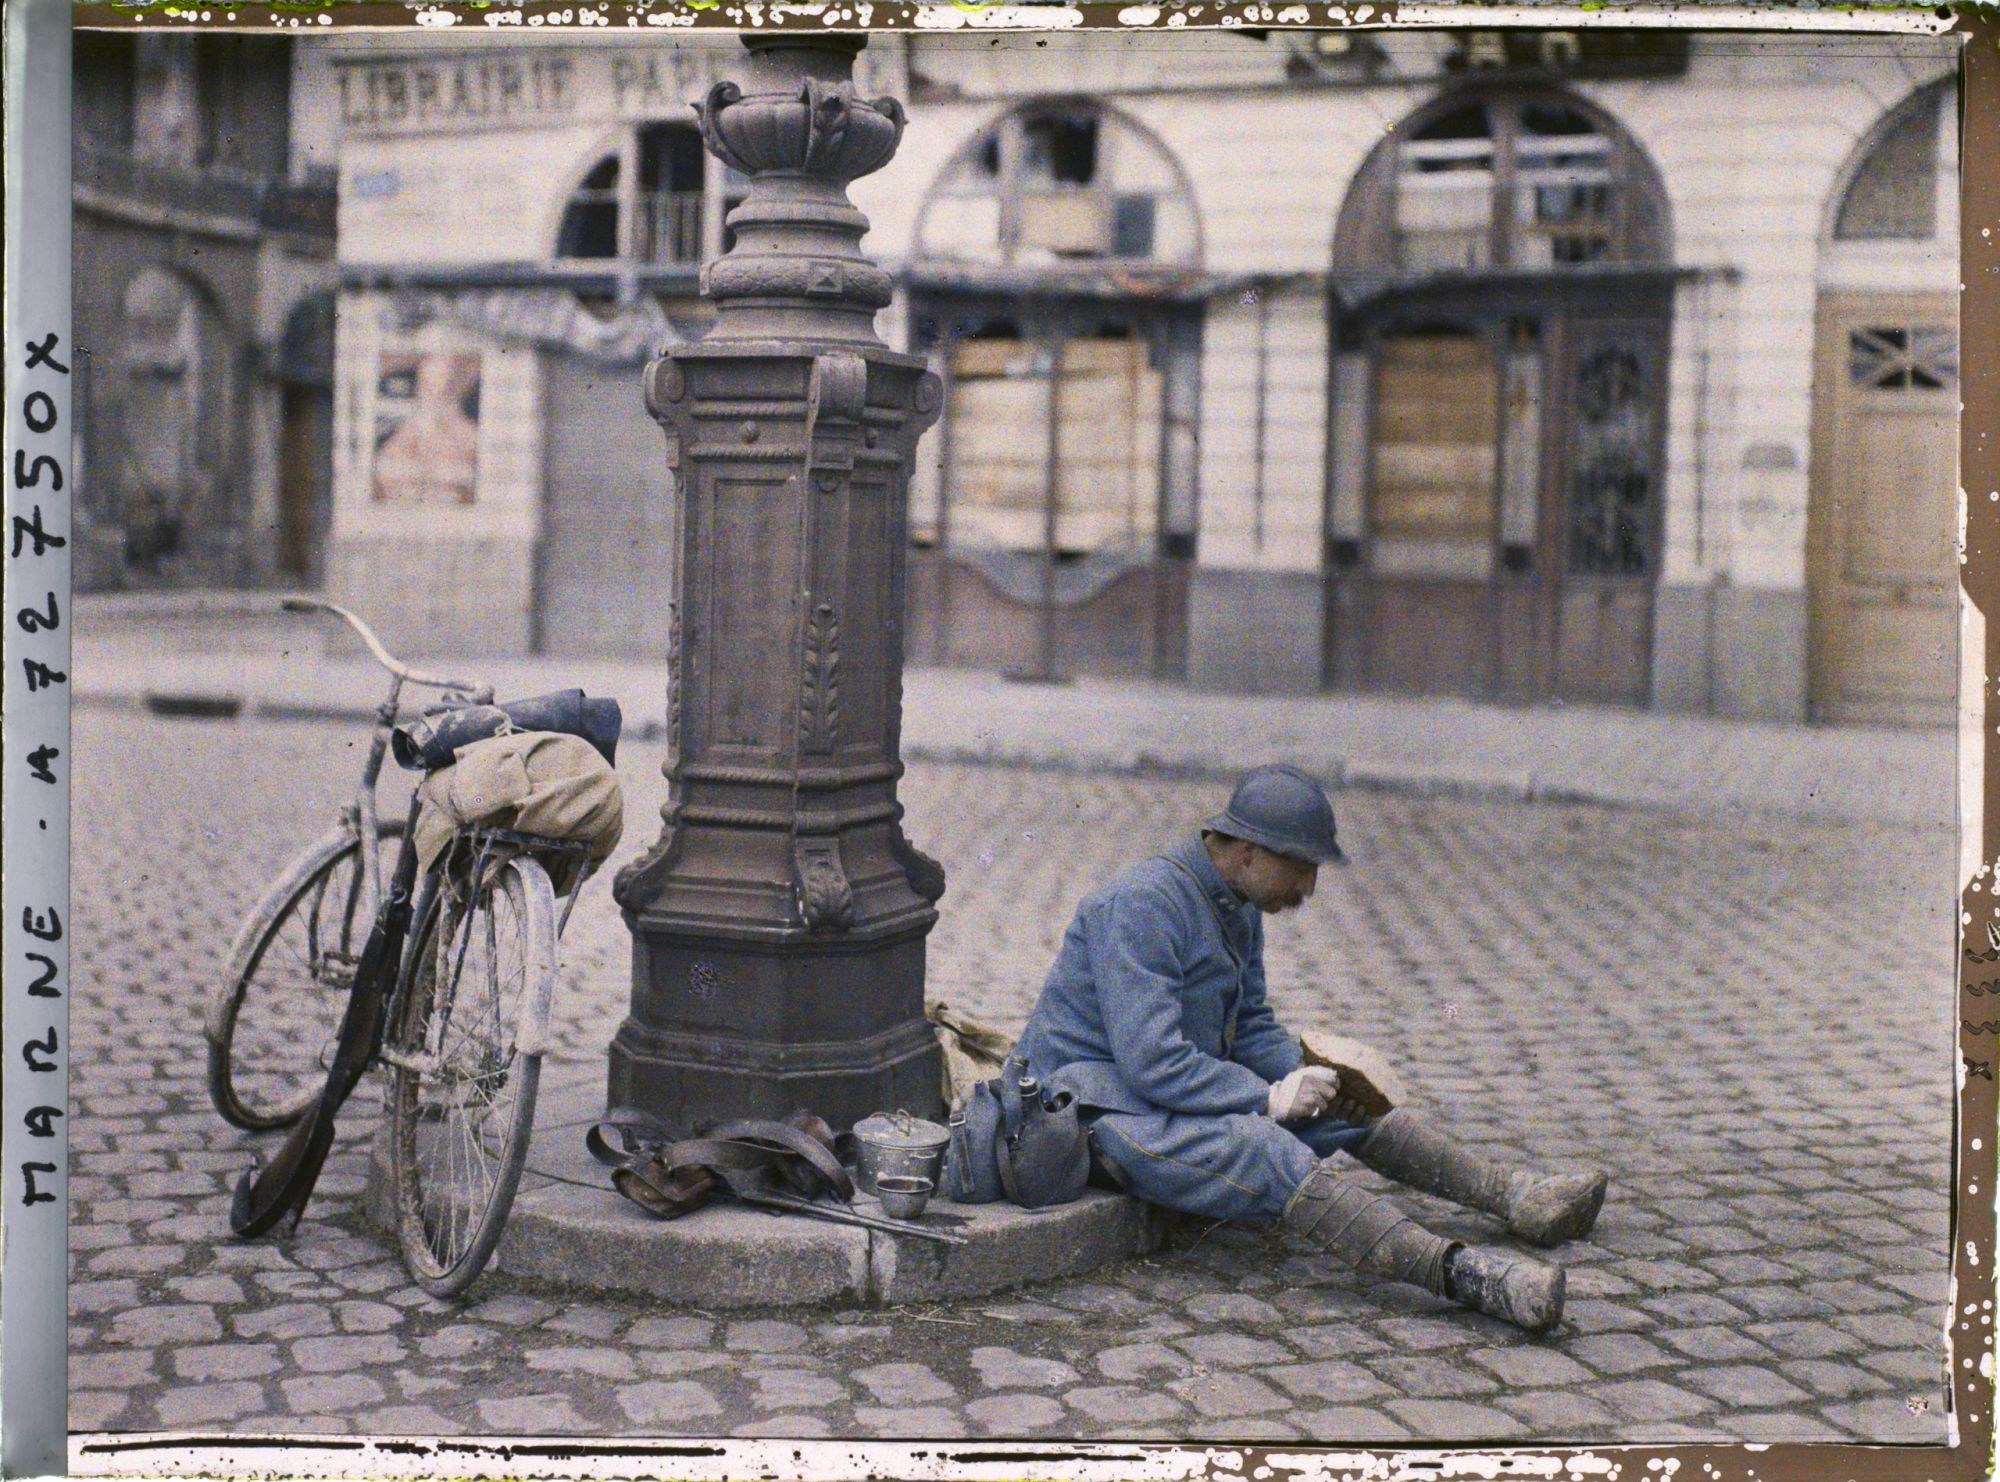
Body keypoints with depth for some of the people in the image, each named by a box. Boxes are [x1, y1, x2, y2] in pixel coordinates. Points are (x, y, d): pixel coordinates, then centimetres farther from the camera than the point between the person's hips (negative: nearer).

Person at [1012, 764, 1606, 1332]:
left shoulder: (1238, 904, 8)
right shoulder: (1141, 906, -23)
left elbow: (1252, 1025, 16)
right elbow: (1152, 1062, -29)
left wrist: (1306, 1078, -4)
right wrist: (1268, 1098, -21)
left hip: (1186, 1085, 10)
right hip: (1101, 1106, -10)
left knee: (1355, 1104, 3)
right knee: (1268, 1151, -32)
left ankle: (1515, 1196, 6)